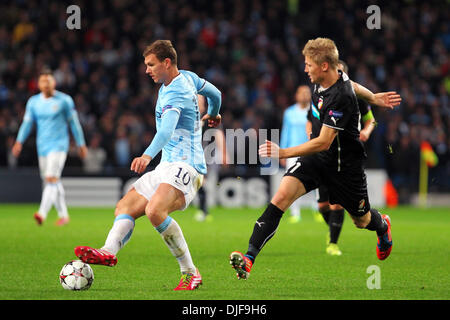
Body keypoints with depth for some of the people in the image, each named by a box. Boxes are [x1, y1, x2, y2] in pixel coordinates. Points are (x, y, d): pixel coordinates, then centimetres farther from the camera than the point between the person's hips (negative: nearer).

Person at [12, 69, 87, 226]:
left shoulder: (64, 100, -3)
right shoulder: (33, 102, 8)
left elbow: (74, 123, 2)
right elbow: (27, 123, 9)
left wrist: (81, 144, 3)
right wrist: (19, 142, -5)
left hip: (59, 145, -5)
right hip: (42, 146, 5)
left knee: (51, 178, -19)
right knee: (51, 182, 10)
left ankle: (42, 213, -30)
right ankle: (63, 215, 23)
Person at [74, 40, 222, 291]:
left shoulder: (174, 93, -15)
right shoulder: (187, 77, 14)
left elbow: (167, 129, -34)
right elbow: (214, 93, 33)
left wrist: (148, 155, -51)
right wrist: (212, 114, 55)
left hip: (185, 166, -11)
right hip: (167, 167, 11)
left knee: (155, 210, -32)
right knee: (125, 207, -3)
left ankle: (190, 272, -24)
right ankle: (109, 251, -28)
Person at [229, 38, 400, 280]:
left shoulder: (341, 98, -29)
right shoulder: (323, 80, -5)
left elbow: (324, 142, -31)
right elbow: (351, 85, 18)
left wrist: (282, 153, -34)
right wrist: (373, 98, 36)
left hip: (345, 164, -6)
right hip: (318, 156, 6)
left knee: (362, 220, 15)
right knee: (282, 195, -18)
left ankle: (382, 225, 55)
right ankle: (249, 258, -27)